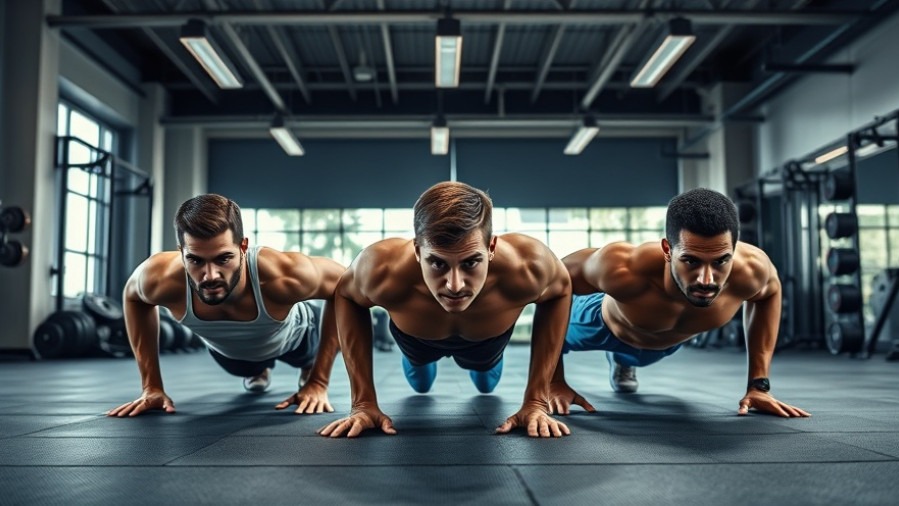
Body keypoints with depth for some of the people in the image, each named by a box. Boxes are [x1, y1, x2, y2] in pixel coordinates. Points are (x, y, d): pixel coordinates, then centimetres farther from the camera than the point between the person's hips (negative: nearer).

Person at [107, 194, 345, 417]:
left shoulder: (285, 275, -49)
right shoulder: (161, 278, -41)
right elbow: (132, 296, -15)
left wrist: (319, 382, -28)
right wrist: (152, 385, -17)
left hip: (292, 335, -2)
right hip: (224, 349, 2)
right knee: (248, 370, 35)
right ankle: (258, 368, 68)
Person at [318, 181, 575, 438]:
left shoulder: (526, 264, -46)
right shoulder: (382, 270, -46)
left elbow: (561, 290, -21)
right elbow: (345, 295, -20)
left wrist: (537, 402, -24)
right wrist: (363, 402, -24)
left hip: (488, 340, 1)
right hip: (416, 340, 0)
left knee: (486, 384, 37)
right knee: (420, 384, 35)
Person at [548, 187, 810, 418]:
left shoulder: (750, 268, -39)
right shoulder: (623, 269, -50)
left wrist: (758, 383, -15)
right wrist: (554, 381, -29)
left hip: (672, 341, 3)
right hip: (606, 327, -2)